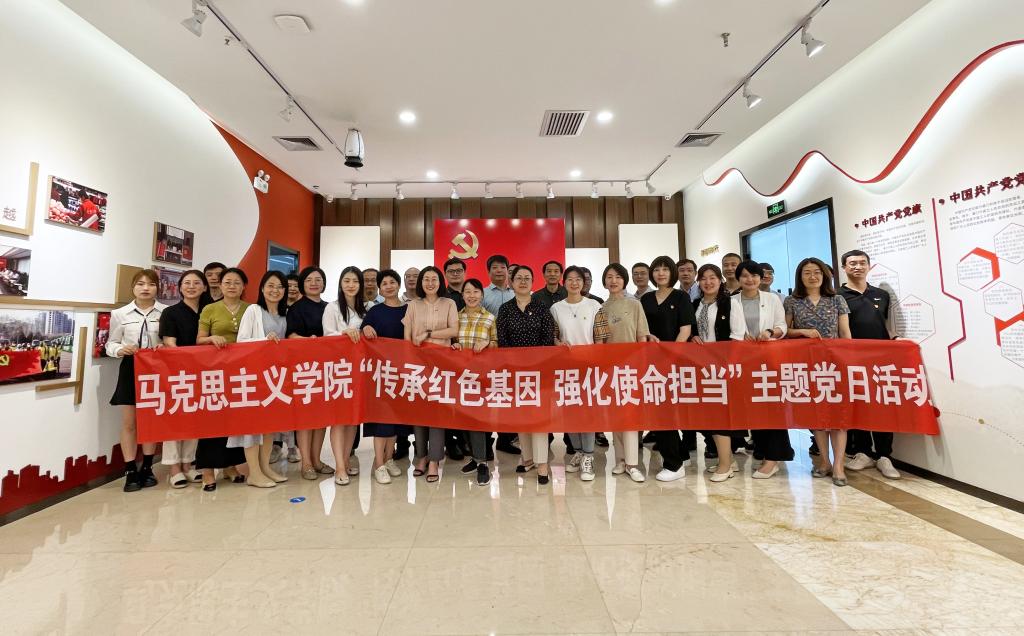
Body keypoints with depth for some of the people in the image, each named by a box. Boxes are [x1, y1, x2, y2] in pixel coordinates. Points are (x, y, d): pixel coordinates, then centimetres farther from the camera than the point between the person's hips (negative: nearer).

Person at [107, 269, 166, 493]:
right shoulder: (120, 314, 0)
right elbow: (111, 343, 7)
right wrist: (120, 350, -15)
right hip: (130, 368, 1)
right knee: (128, 422, 4)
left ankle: (147, 468, 24)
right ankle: (131, 471, 15)